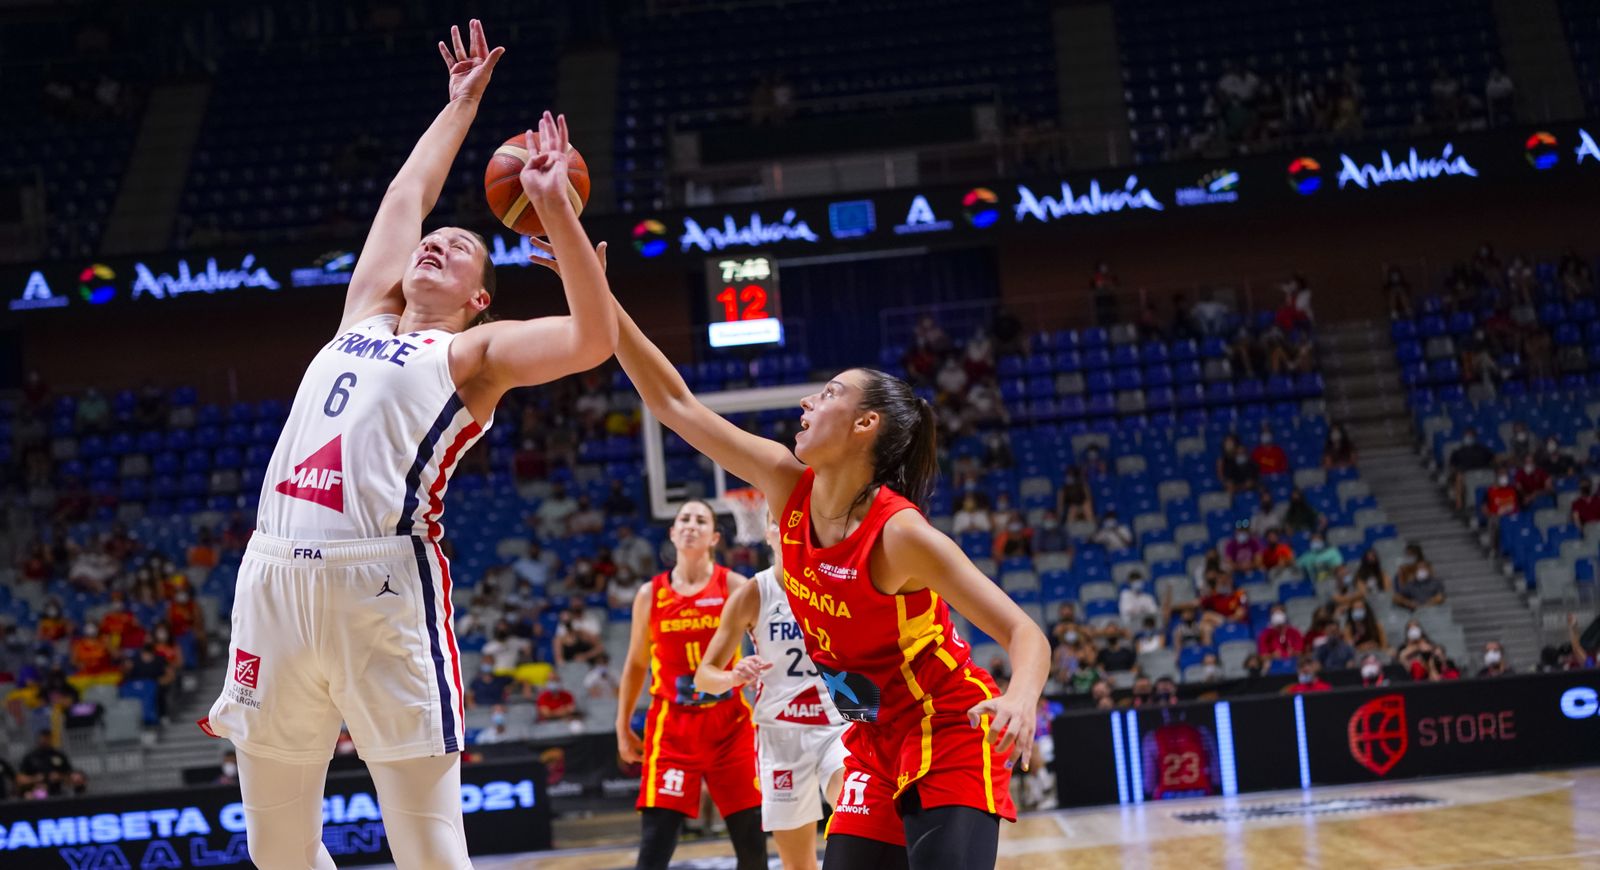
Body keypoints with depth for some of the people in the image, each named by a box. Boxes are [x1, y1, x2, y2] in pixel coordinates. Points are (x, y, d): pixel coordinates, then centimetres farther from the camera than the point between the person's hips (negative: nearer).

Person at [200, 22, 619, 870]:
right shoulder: (367, 315, 25)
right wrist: (461, 102, 43)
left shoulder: (477, 352, 9)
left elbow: (593, 339, -8)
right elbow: (406, 193, 35)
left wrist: (555, 208, -9)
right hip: (273, 574, 6)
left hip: (382, 584, -6)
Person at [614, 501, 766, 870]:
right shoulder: (650, 594, 5)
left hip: (729, 724, 0)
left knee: (752, 840, 4)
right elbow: (635, 665, 15)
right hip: (672, 728, 0)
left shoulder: (734, 587, -1)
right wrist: (623, 726, 15)